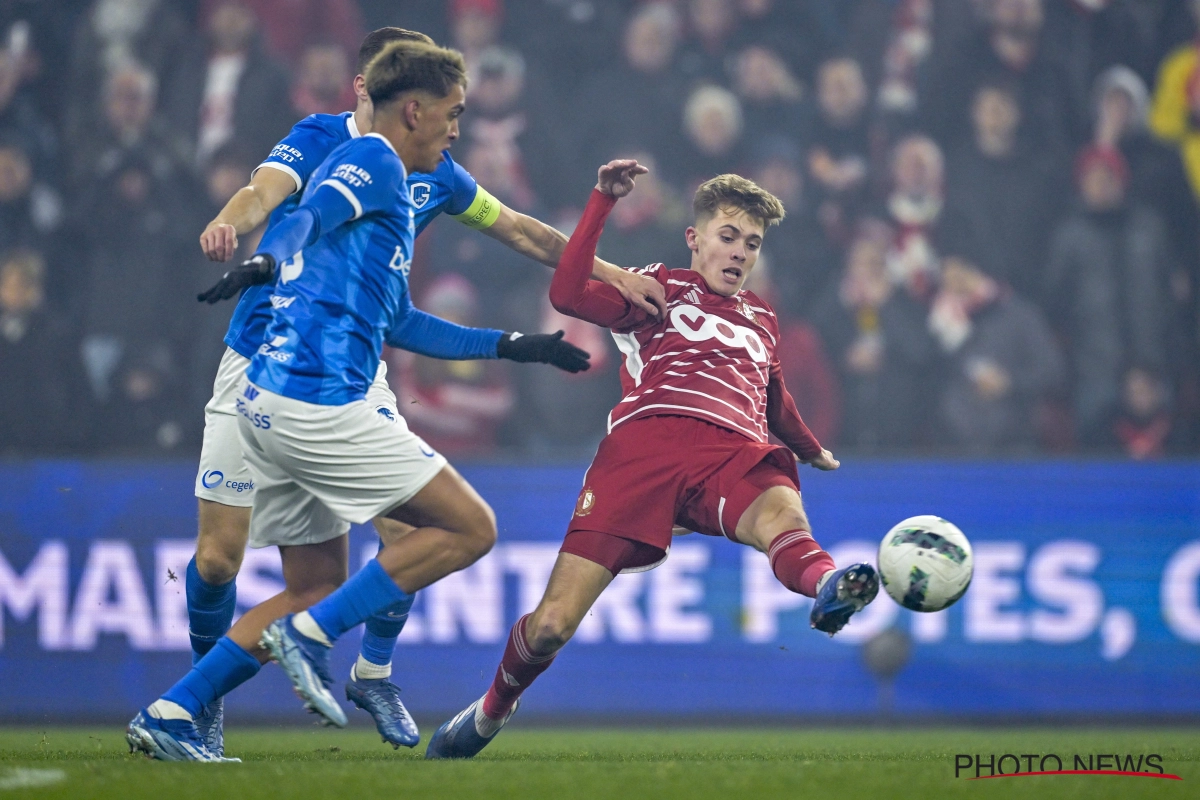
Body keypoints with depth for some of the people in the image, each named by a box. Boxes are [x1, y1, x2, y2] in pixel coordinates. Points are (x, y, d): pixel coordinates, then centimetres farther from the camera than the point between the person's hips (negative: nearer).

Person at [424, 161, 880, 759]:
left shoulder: (761, 322, 33)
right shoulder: (660, 290, 19)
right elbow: (568, 294, 1)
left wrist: (812, 451, 66)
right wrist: (604, 200, 0)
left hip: (734, 452, 2)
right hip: (645, 442, -2)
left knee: (781, 511, -40)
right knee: (551, 626, -9)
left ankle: (827, 589, -75)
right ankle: (492, 711, 22)